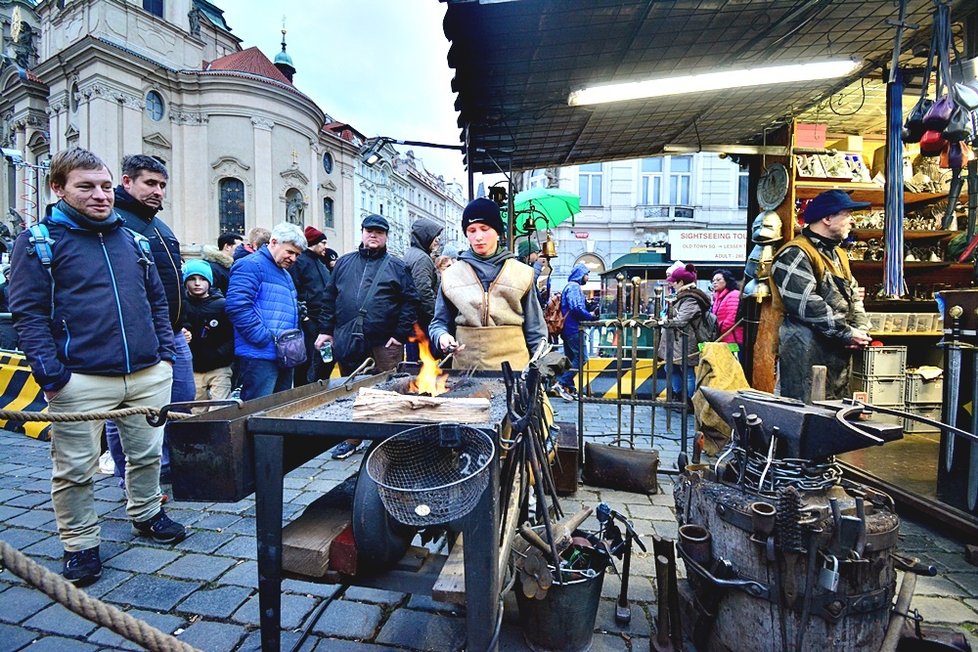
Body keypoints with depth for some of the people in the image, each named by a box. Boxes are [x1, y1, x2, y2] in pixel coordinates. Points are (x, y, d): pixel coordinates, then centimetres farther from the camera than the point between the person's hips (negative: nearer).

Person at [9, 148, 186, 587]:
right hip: (80, 381, -4)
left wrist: (165, 351, 8)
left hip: (148, 375, 4)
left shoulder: (131, 238, 13)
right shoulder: (38, 241, -1)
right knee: (75, 469, 7)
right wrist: (50, 373, -13)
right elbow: (28, 312, -6)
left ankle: (146, 514, 38)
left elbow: (157, 299, 17)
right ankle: (80, 545, 26)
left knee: (148, 453, 16)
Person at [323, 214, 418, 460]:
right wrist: (327, 330, 7)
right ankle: (352, 439, 29)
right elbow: (330, 298, 14)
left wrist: (400, 334, -9)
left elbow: (410, 302, -2)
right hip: (347, 343, 4)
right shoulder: (344, 263, 14)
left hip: (385, 343, -3)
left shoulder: (396, 266, 4)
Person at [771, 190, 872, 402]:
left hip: (839, 352, 10)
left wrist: (861, 328, 3)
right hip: (807, 351, -10)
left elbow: (854, 295, 21)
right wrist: (847, 333, -15)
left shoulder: (838, 253, 19)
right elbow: (808, 306, -22)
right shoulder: (795, 255, -14)